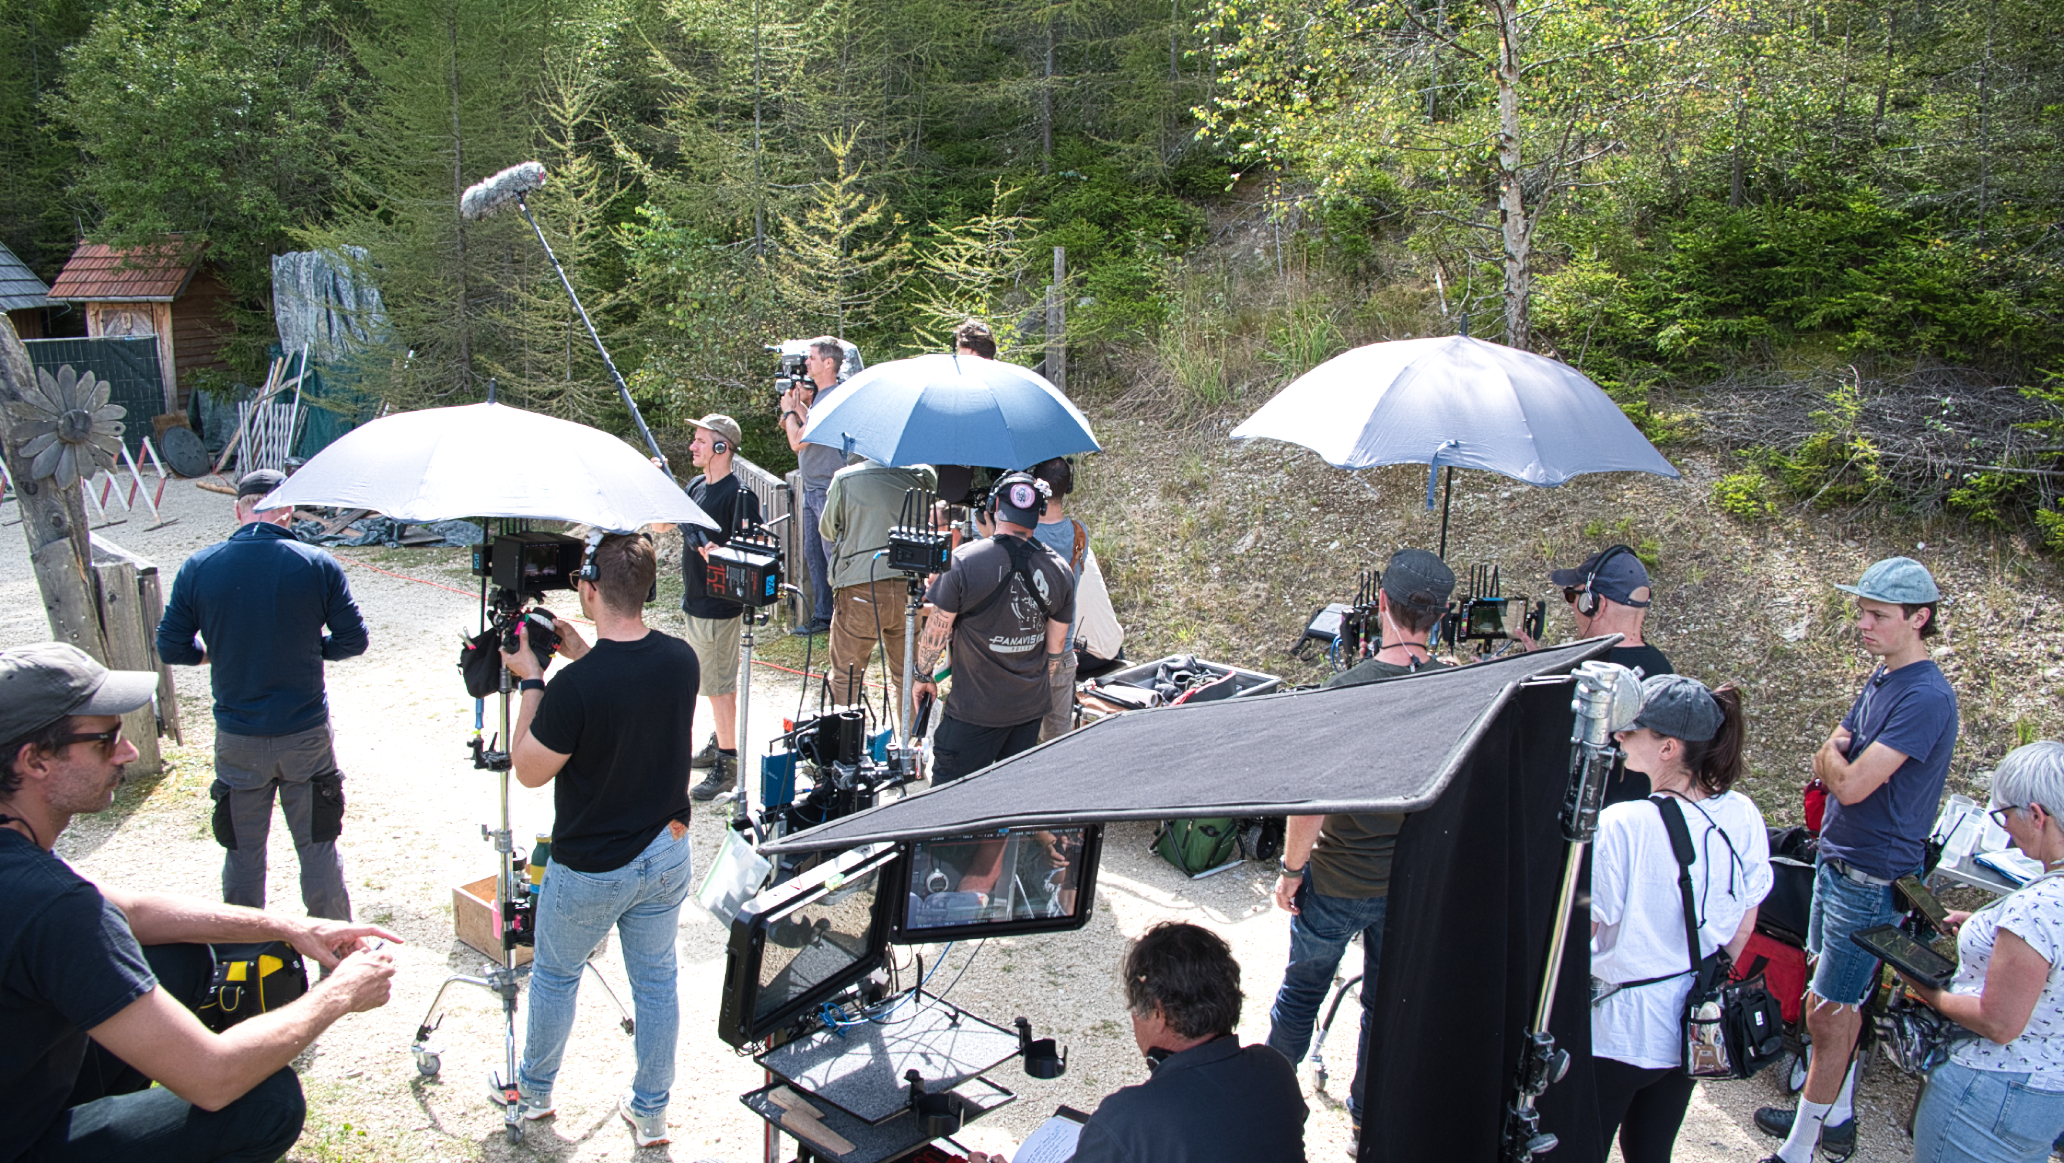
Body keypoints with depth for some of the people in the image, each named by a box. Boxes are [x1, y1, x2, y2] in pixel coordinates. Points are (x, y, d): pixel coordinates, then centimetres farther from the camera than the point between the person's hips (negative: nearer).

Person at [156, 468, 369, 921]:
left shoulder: (198, 568, -6)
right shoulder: (318, 565, -10)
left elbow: (171, 648, -1)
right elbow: (352, 640, -5)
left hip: (237, 739, 1)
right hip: (306, 733, -1)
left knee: (243, 853, 15)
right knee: (318, 848, 11)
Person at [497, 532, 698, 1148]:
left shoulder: (576, 686, -29)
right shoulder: (681, 659, -10)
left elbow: (530, 770, -14)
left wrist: (532, 681, -9)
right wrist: (581, 655, 8)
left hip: (591, 869, -4)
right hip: (666, 854, 5)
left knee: (555, 975, 21)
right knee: (656, 979, 18)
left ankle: (532, 1091, 43)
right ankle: (651, 1112, 32)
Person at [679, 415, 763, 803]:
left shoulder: (738, 495, -17)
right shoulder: (696, 487, 10)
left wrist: (716, 552, -33)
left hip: (719, 606, -9)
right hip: (694, 599, 9)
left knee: (719, 684, -3)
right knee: (713, 681, 21)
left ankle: (727, 765, 5)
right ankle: (719, 744, 36)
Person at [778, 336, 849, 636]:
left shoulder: (834, 398, -19)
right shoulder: (818, 394, 12)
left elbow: (798, 441, -18)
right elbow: (807, 431, 16)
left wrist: (790, 410, -3)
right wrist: (797, 404, 9)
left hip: (829, 489, -10)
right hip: (811, 487, 10)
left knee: (834, 557, -4)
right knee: (813, 554, 14)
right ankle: (822, 616, 24)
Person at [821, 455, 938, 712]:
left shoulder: (845, 479, -2)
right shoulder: (925, 476, 2)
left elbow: (828, 531, 9)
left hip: (859, 590, -2)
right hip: (910, 589, 2)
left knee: (846, 677, 9)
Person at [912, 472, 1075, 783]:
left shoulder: (964, 561, -17)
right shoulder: (1059, 570, -3)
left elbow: (936, 632, -9)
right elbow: (1055, 647, 5)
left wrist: (923, 676, 8)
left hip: (975, 711, -5)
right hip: (1032, 709, 5)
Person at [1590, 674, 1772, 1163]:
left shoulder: (1623, 825, -27)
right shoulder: (1743, 816, -7)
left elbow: (1582, 929, -20)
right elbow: (1742, 929, 5)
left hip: (1619, 1030, -6)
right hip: (1693, 1028, 6)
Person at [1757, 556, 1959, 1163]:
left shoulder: (1926, 697, -22)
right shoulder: (1881, 678, 8)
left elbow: (1850, 785, -26)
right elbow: (1826, 764, 12)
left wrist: (1835, 758, -6)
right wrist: (1839, 755, -10)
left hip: (1873, 879, -9)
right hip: (1838, 861, 9)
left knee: (1826, 1011, -1)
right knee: (1839, 999, 20)